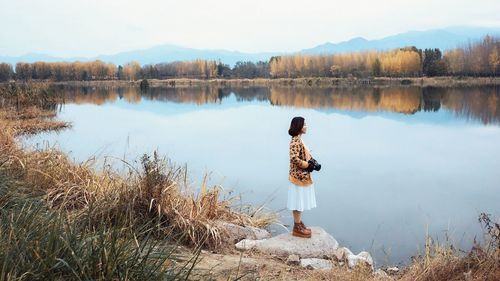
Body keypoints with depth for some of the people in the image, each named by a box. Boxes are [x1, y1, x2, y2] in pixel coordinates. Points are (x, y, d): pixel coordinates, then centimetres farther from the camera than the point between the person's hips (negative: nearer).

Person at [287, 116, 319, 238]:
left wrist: (314, 162, 0)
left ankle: (299, 224, 29)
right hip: (299, 177, -10)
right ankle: (297, 228, 10)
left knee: (300, 203, 17)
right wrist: (308, 165, -18)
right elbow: (294, 158, -29)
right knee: (298, 203, 0)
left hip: (302, 176, 10)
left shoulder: (298, 140, 12)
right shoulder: (295, 141, -20)